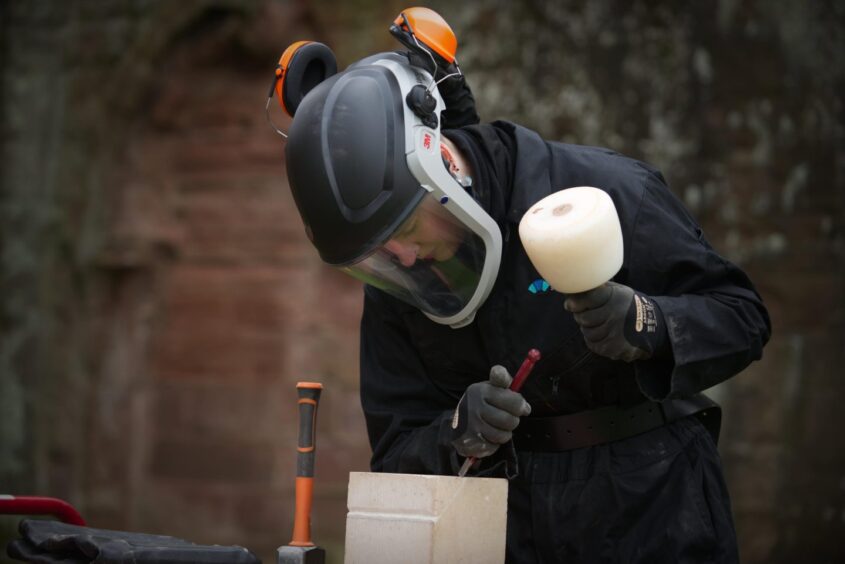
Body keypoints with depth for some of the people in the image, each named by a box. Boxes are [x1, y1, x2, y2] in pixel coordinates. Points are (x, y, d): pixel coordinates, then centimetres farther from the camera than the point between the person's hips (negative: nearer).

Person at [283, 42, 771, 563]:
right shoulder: (393, 287, -2)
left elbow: (742, 318, -9)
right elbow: (397, 456, 0)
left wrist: (646, 325, -29)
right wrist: (459, 433, -22)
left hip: (652, 513, -3)